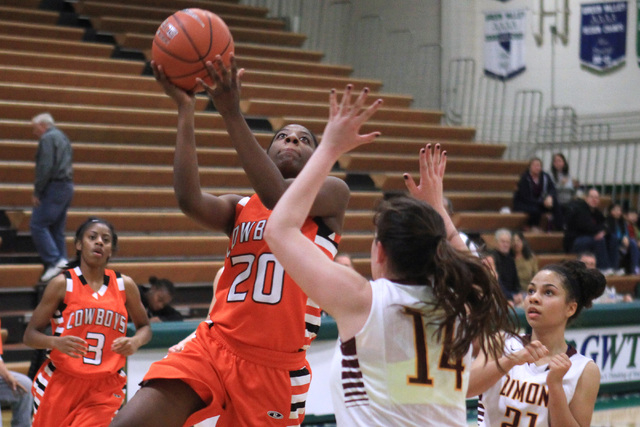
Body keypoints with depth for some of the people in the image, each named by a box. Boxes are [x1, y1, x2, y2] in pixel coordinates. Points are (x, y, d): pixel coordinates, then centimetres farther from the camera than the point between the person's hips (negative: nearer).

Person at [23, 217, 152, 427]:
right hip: (60, 384, -1)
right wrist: (56, 342, -25)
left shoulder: (125, 285, 3)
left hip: (105, 388, 1)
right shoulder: (62, 284, -4)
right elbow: (30, 335, -4)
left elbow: (144, 327, 15)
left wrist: (136, 341, -8)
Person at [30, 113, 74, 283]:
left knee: (38, 225, -9)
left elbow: (45, 167, -18)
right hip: (67, 186, 10)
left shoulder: (48, 138, -8)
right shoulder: (62, 137, 21)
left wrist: (37, 191, -14)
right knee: (57, 229, 11)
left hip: (54, 187, -10)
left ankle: (55, 261, -17)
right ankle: (62, 263, 8)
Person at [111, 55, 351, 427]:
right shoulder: (240, 208, 13)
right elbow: (189, 199, -10)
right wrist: (186, 110, -13)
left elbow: (279, 197, -19)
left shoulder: (333, 194, 3)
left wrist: (233, 114, -24)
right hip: (213, 346, 3)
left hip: (278, 365, -2)